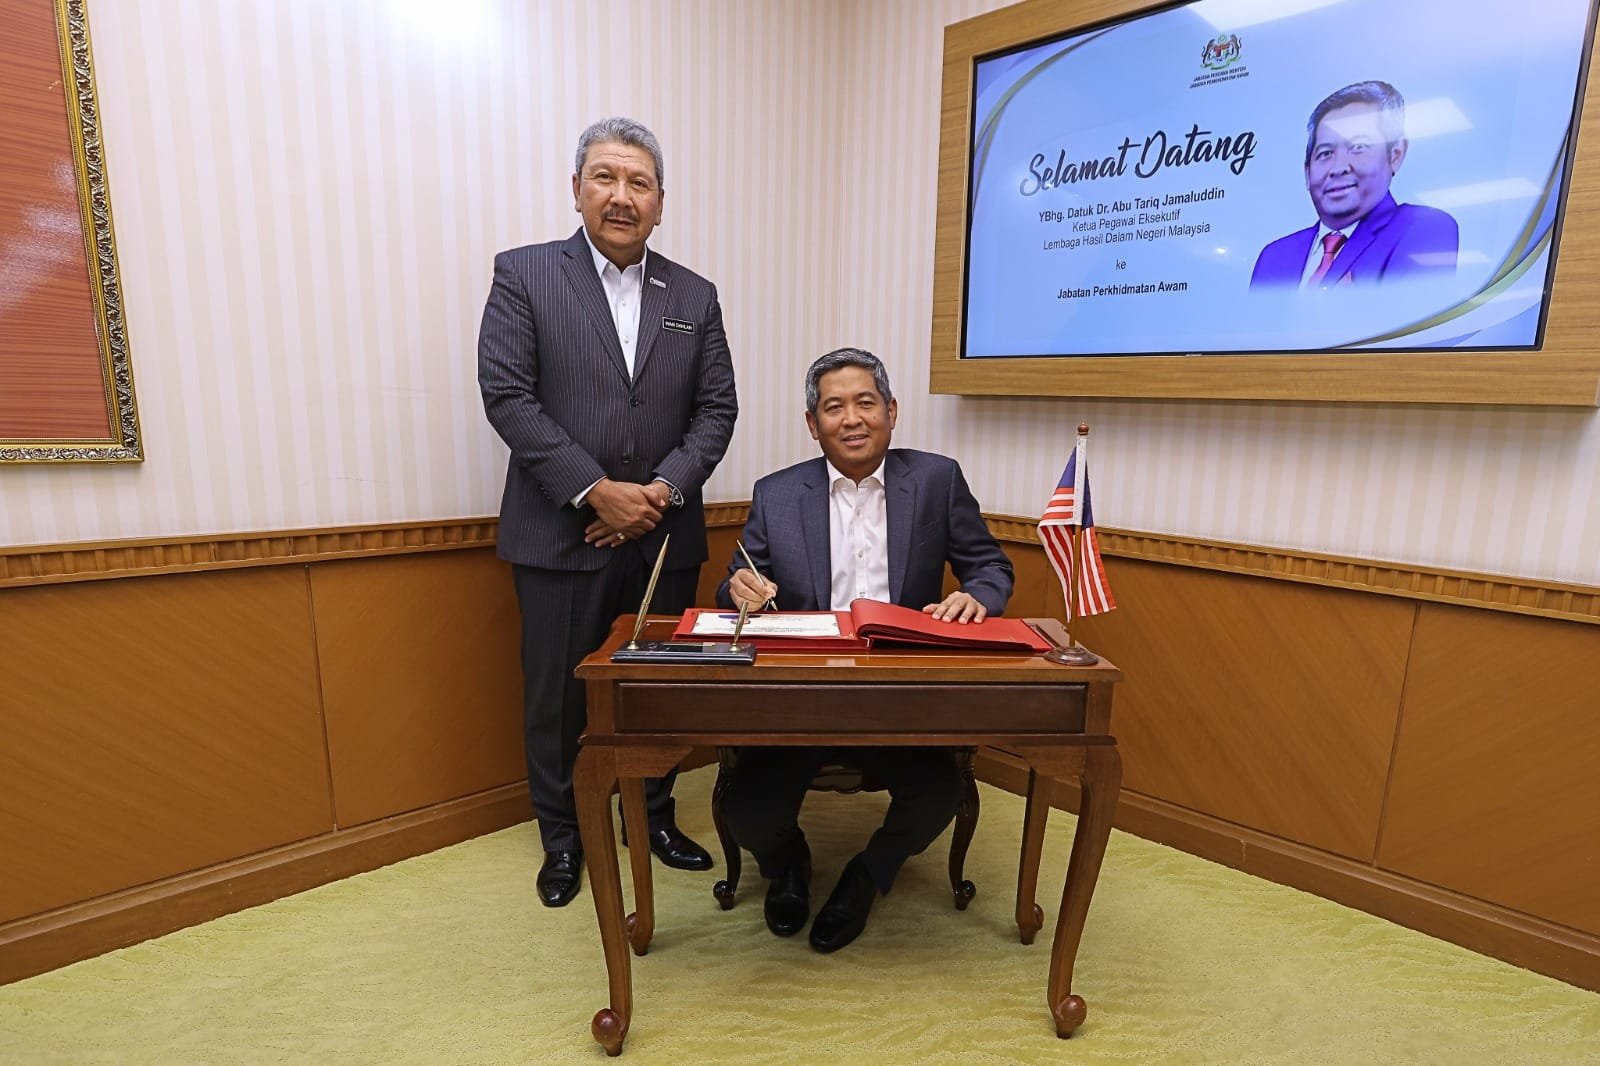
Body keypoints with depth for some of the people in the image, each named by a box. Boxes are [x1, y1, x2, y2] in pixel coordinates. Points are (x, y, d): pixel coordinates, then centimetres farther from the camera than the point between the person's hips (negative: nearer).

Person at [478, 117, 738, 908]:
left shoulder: (694, 296, 9)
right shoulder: (524, 275, 1)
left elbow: (716, 408, 5)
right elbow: (506, 396, -8)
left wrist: (666, 489, -11)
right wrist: (596, 491, -15)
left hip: (665, 536, 3)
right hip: (561, 535, -2)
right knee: (557, 695, 9)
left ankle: (655, 817, 34)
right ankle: (561, 838, 31)